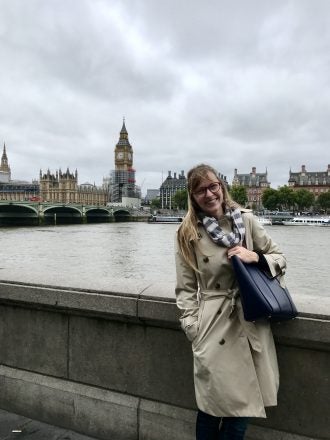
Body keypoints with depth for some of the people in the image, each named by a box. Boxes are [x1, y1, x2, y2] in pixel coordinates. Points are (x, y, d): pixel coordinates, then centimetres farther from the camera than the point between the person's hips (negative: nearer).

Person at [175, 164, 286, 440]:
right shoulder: (188, 234, 0)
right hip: (215, 328, -1)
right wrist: (194, 328, -9)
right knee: (212, 408, 3)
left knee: (243, 405, 8)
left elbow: (280, 259, 9)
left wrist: (255, 257, -10)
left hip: (252, 325, 2)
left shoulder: (246, 220, 3)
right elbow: (186, 288, 0)